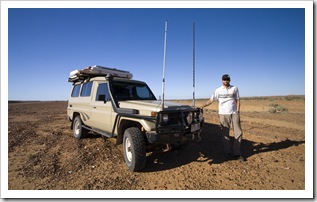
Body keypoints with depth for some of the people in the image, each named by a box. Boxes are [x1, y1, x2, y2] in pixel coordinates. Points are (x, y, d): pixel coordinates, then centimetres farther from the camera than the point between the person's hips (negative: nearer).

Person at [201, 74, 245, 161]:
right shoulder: (218, 90, 4)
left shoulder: (235, 88, 7)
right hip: (223, 114, -1)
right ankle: (228, 153, 16)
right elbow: (211, 100, 0)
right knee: (225, 134, 4)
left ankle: (237, 153, 13)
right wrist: (202, 106, -13)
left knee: (238, 133, 2)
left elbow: (237, 101, 7)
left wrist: (238, 112, -3)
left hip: (234, 113, 2)